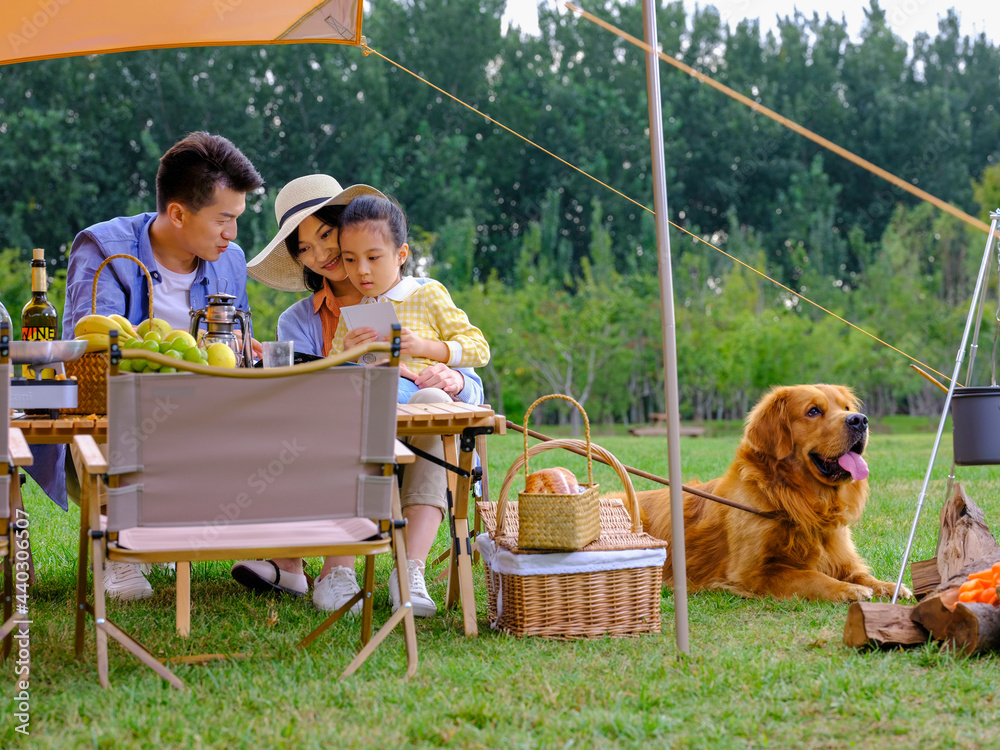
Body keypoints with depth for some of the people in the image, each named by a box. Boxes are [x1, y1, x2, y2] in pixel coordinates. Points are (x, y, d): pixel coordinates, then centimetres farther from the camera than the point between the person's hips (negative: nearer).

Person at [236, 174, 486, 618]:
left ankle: (411, 570, -34)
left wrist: (453, 380, -18)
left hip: (419, 464, 0)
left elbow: (474, 392, 7)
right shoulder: (298, 323, 13)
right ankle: (337, 569, -35)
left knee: (435, 401, -29)